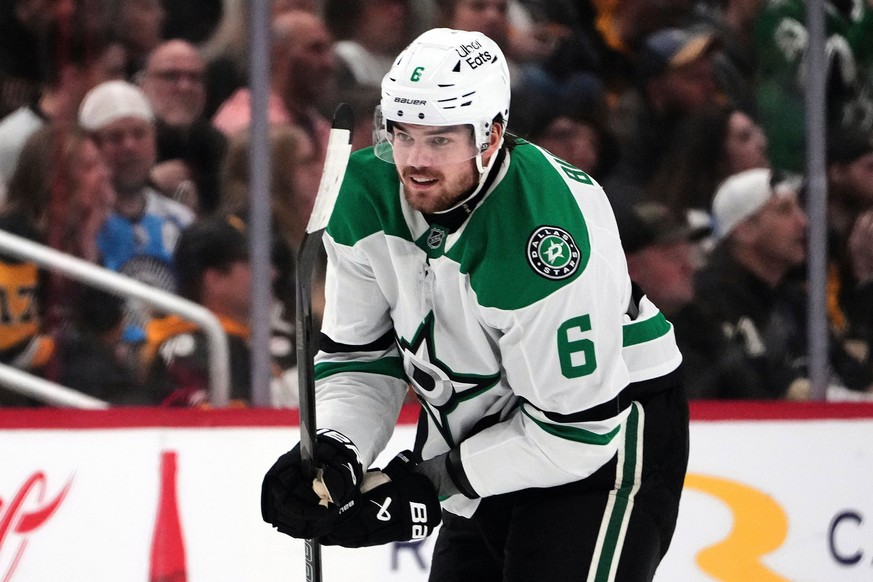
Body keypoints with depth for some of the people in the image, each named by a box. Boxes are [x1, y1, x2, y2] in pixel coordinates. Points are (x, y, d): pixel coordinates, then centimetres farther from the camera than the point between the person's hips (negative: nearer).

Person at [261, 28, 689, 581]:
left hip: (607, 431, -8)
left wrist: (435, 484, -25)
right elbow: (359, 354, 1)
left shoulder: (547, 231, -32)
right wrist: (333, 451, -18)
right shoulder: (366, 198, -10)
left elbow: (575, 428, -27)